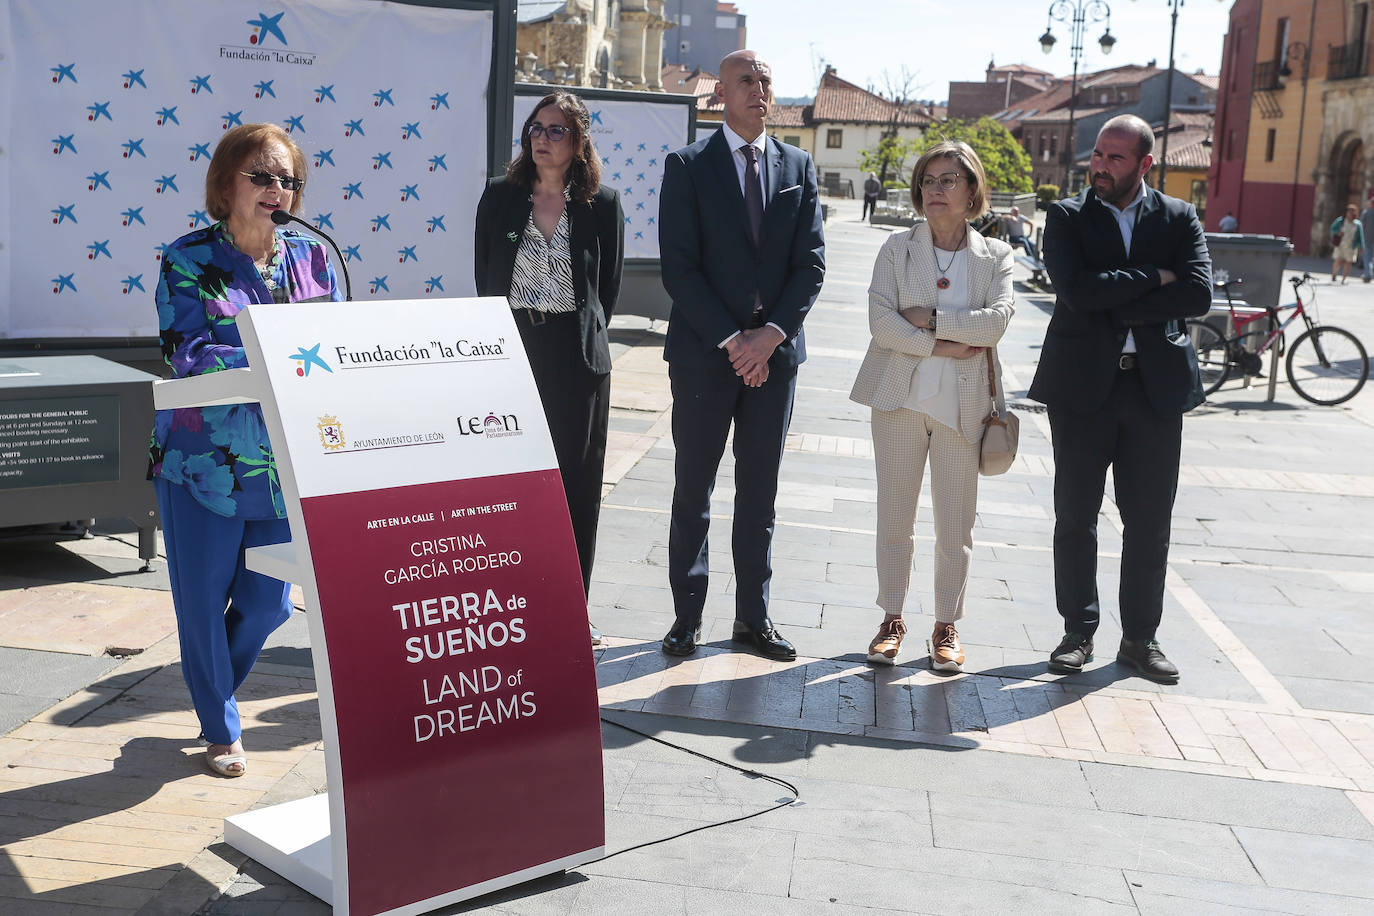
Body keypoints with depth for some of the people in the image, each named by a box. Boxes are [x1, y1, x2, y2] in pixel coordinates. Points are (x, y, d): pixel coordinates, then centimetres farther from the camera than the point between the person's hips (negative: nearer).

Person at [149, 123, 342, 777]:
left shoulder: (312, 256, 7)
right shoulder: (189, 259, -4)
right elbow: (188, 354, -16)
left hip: (286, 461, 4)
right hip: (205, 458, -3)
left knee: (268, 603, 11)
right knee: (204, 602, 6)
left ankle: (214, 691, 41)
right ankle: (220, 729, 28)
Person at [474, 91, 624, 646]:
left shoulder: (603, 205, 3)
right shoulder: (500, 198, 6)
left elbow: (608, 288, 7)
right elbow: (484, 279, 10)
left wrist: (581, 341, 5)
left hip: (577, 358, 0)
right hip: (509, 350, 1)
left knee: (576, 485, 5)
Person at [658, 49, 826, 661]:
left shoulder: (799, 167, 9)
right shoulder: (688, 166, -1)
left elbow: (811, 264, 3)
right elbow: (679, 267, -8)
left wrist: (772, 333, -11)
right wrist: (730, 340, -15)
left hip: (775, 351, 3)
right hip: (703, 351, -3)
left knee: (760, 492, 10)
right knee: (694, 491, 5)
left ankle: (753, 616, 21)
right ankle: (688, 616, 16)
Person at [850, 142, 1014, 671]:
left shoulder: (995, 256, 5)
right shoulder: (897, 248, 4)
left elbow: (995, 321, -10)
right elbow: (880, 320, -8)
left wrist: (931, 318, -15)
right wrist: (942, 347, -14)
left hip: (962, 403, 0)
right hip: (900, 396, 0)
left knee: (956, 524, 4)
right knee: (894, 518, 5)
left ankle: (947, 626, 18)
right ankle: (892, 620, 19)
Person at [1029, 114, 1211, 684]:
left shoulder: (1179, 219, 6)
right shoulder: (1067, 217, 2)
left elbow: (1198, 294, -9)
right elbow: (1077, 289, -15)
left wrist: (1115, 309, -13)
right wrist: (1153, 278, -10)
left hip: (1157, 384, 1)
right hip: (1083, 382, -1)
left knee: (1149, 522, 6)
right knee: (1075, 515, 5)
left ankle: (1140, 637, 19)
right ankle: (1078, 632, 17)